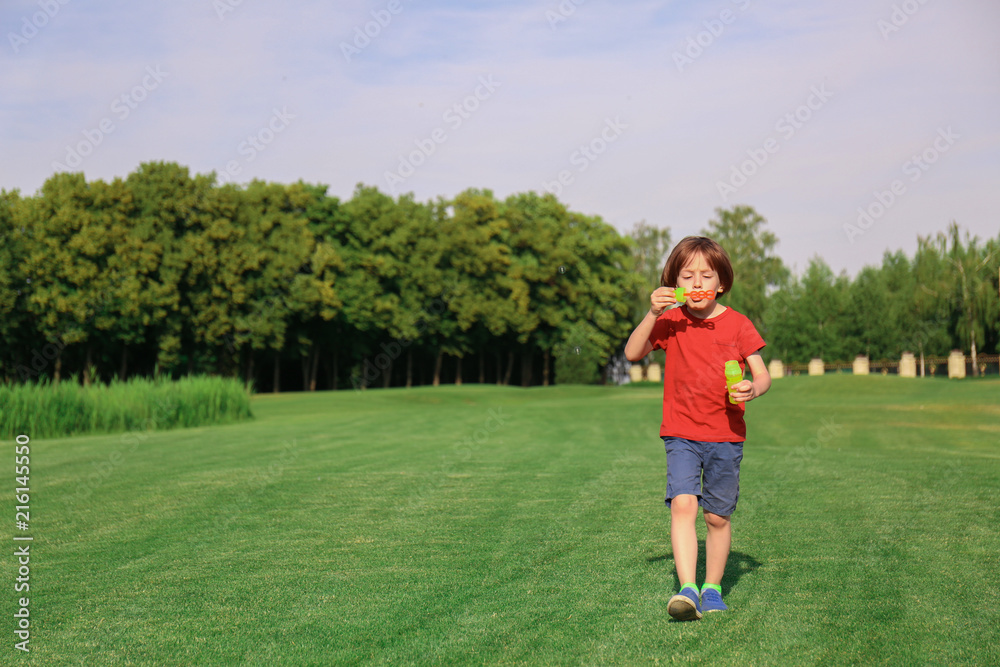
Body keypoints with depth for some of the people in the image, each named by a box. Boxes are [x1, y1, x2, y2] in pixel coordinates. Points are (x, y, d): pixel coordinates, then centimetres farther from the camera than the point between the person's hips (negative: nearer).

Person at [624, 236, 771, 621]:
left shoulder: (737, 325, -1)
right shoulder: (671, 322, 3)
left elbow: (763, 375, 0)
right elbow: (632, 354, -6)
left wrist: (752, 389, -23)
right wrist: (652, 314, -17)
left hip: (725, 435, 0)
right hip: (681, 434, 0)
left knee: (717, 516, 7)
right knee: (682, 504, -18)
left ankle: (712, 588, 23)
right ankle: (687, 589, -22)